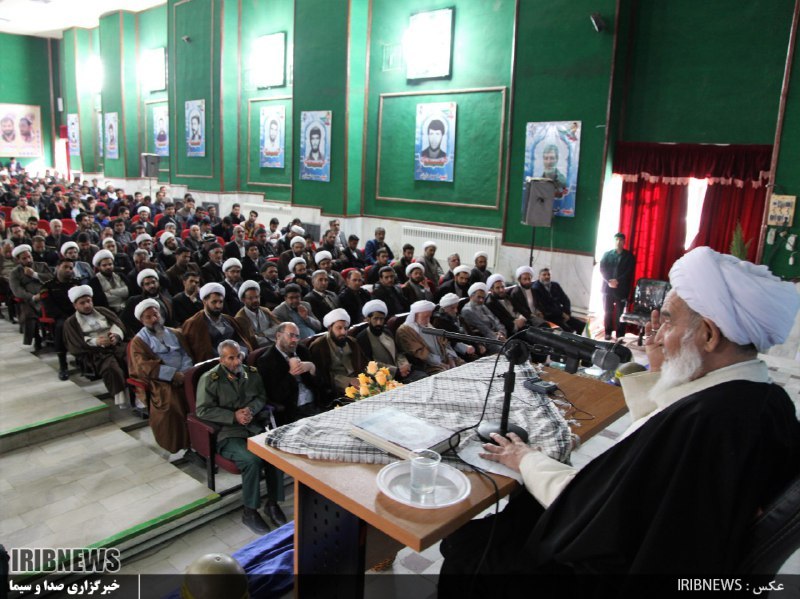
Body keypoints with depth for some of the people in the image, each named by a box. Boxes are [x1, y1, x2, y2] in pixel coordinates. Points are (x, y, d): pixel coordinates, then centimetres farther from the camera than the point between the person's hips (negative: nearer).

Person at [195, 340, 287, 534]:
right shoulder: (209, 379, -3)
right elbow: (203, 410, -6)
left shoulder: (251, 372, 10)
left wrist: (251, 409, -9)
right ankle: (249, 512, -10)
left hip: (256, 427, 4)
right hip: (228, 433, -4)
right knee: (251, 459, -30)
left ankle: (272, 503, -5)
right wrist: (234, 416, -15)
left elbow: (262, 396, 14)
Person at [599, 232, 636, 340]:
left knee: (620, 313, -4)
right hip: (607, 287, 1)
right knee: (607, 312, 3)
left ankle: (620, 335, 0)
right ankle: (608, 333, 11)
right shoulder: (607, 254, 12)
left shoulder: (629, 256, 8)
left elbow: (629, 272, -1)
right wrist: (609, 281, -13)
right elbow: (602, 270, 2)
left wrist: (618, 281, -14)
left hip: (622, 288, -1)